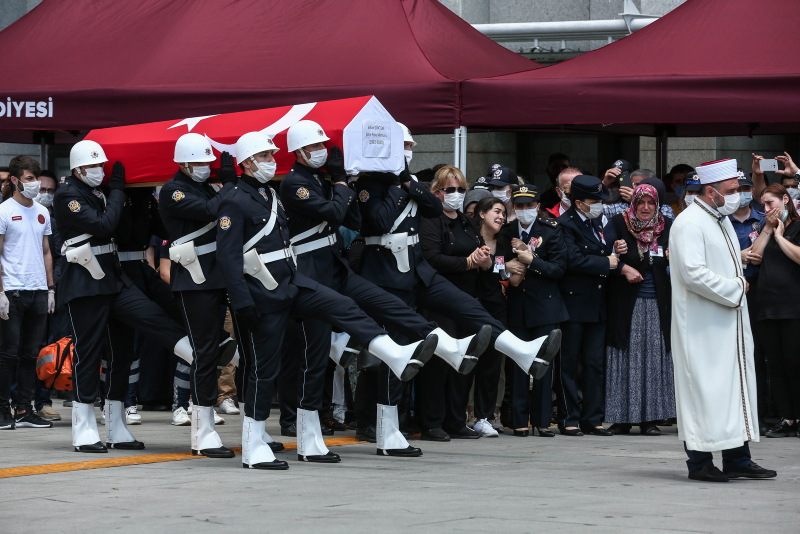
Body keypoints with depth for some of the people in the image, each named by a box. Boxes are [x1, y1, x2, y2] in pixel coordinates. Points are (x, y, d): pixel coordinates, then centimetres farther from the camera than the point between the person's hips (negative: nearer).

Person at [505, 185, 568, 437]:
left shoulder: (551, 230, 1)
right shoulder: (507, 232, 8)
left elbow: (559, 268, -5)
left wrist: (531, 261, -15)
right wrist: (508, 270, -6)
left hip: (545, 305, -2)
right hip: (516, 308, 2)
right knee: (518, 364, 0)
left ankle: (542, 420, 4)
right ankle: (520, 421, 3)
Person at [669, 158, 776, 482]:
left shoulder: (722, 220, 16)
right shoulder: (689, 224, -14)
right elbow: (693, 273, -24)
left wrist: (738, 283, 8)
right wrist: (734, 289, -15)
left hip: (729, 322, 9)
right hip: (702, 327, -9)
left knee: (735, 385, 8)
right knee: (705, 388, -6)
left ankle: (736, 460, 12)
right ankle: (700, 463, 0)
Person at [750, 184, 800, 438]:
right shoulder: (766, 229, 19)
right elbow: (754, 255, 6)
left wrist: (779, 235, -6)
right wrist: (768, 229, 2)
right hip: (766, 307, 6)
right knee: (776, 365, 5)